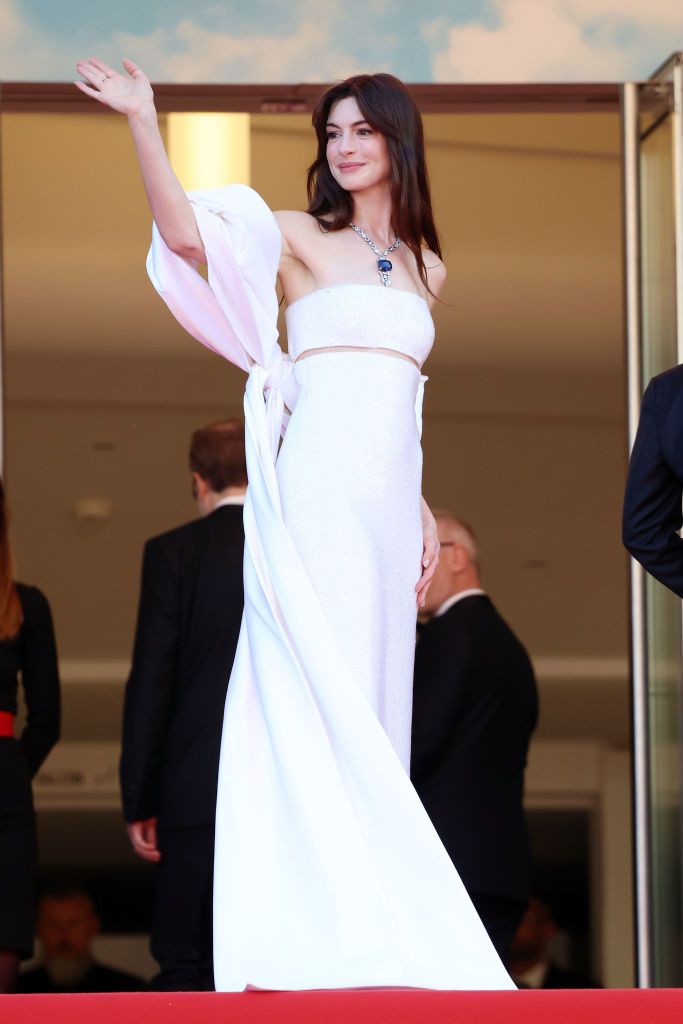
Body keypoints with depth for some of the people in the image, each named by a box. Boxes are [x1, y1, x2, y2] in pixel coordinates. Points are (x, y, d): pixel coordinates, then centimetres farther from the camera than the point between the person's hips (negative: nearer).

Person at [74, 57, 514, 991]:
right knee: (316, 675, -9)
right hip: (320, 485, -6)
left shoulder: (425, 266, 18)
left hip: (389, 494, 6)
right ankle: (310, 906, -9)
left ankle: (363, 905, 10)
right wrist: (142, 123, -27)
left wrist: (422, 510, 19)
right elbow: (187, 237, -17)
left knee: (372, 685, 6)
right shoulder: (302, 239, 1)